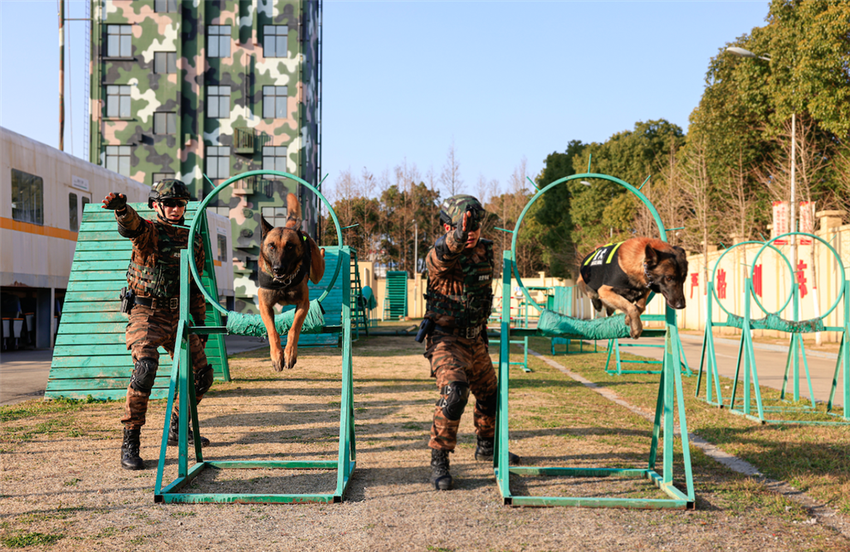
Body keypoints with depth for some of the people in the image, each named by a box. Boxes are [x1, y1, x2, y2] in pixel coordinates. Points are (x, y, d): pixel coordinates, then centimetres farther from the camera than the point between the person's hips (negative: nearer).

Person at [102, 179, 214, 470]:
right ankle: (130, 443, -21)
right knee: (145, 367, -27)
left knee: (202, 373, 8)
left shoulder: (193, 240, 11)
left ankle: (177, 429, 28)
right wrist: (121, 208, -55)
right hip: (146, 314, -6)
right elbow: (131, 225, -31)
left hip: (178, 316, 6)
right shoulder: (148, 231, -5)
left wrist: (200, 325, 15)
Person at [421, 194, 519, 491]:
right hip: (446, 339, -7)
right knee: (455, 391, -27)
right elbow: (442, 256, -46)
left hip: (475, 339, 7)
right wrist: (459, 236, -67)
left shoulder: (485, 250, 3)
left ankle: (487, 447, 43)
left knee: (490, 393, 19)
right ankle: (439, 462, -17)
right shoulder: (441, 254, -19)